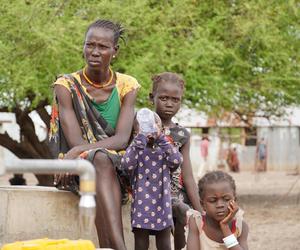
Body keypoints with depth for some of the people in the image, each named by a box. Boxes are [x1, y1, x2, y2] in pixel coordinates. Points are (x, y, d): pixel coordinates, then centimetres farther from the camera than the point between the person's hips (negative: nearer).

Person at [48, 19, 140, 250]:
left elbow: (122, 140, -13)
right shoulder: (67, 86, -3)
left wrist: (79, 150, -28)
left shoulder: (126, 86, 2)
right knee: (101, 159, -36)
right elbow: (75, 142, -13)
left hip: (118, 167, 2)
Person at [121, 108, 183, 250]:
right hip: (142, 207, -2)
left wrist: (160, 137, -14)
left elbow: (177, 160, -13)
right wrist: (141, 137, -23)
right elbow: (127, 165, -21)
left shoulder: (164, 151, 8)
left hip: (162, 206, 2)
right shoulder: (135, 149, 0)